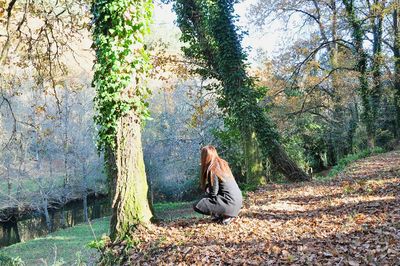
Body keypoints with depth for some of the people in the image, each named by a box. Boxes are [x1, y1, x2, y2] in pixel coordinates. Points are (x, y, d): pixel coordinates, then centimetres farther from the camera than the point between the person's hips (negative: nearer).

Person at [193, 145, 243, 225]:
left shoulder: (212, 170, -14)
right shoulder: (223, 163, 9)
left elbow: (213, 192, -12)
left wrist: (206, 188, 7)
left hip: (230, 203, -9)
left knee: (197, 206, -9)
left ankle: (225, 216, -3)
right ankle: (227, 214, 13)